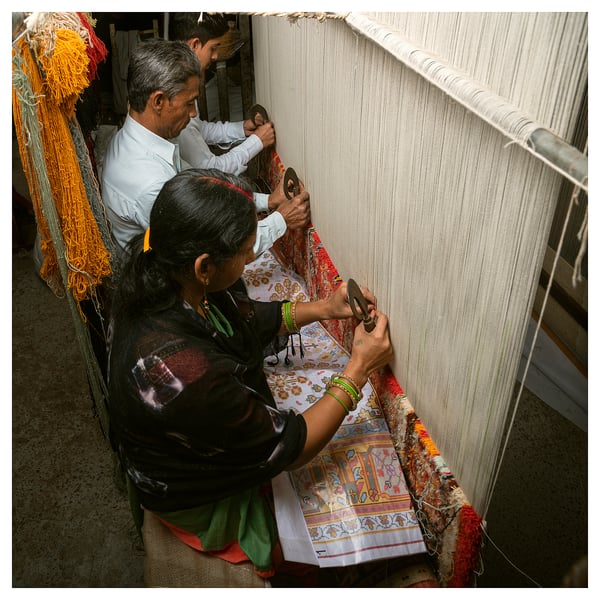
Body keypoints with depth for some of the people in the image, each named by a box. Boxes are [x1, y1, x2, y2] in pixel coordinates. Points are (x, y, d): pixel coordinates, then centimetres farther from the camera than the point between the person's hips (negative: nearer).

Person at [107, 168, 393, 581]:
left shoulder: (167, 280, -20)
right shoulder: (182, 372, -45)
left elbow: (248, 318, 1)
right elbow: (290, 447, -30)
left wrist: (325, 308, -9)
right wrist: (359, 370, -23)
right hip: (201, 501, -6)